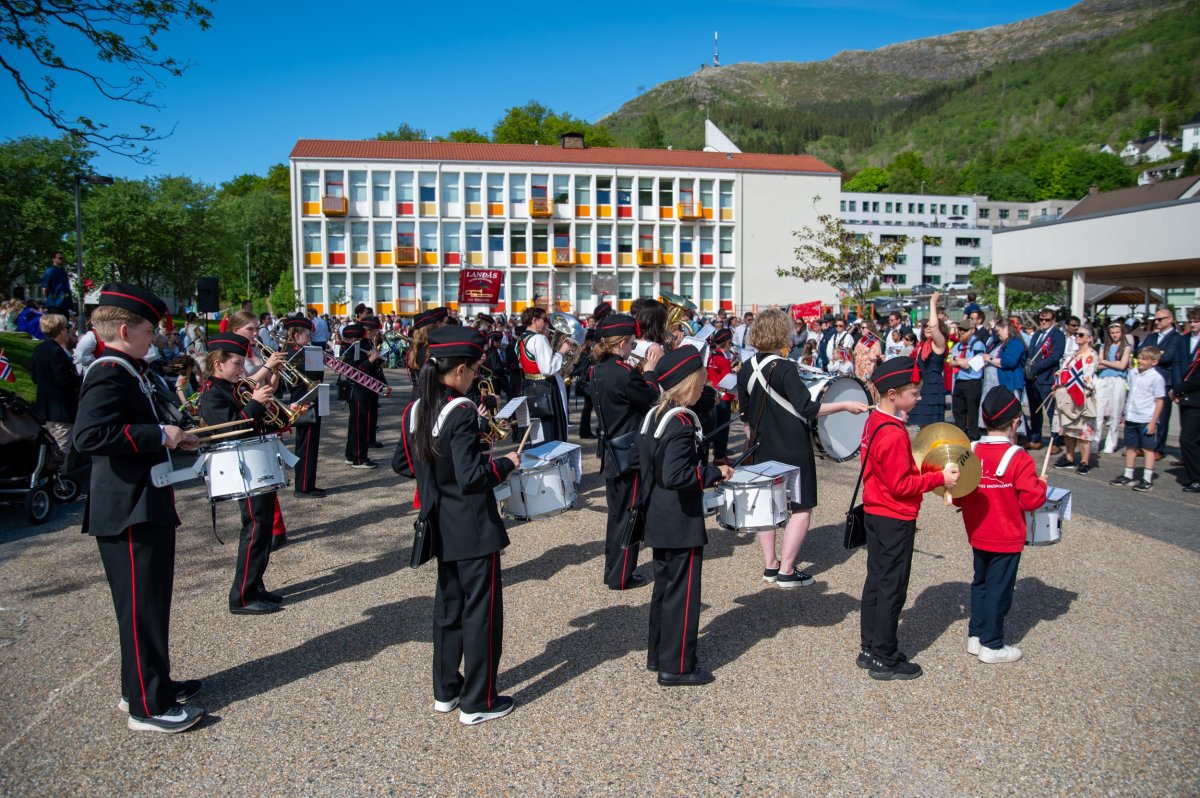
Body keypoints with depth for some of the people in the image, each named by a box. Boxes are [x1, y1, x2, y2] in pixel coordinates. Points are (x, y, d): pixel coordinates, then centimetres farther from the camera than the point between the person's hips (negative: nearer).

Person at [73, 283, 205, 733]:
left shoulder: (125, 372, 13)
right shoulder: (110, 375, -18)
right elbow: (89, 435, -31)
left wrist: (169, 439, 11)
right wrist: (160, 435, -26)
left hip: (146, 507, 10)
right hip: (128, 512, -10)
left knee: (152, 601, 19)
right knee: (141, 607, -1)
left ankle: (149, 683, 32)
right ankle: (148, 706, 9)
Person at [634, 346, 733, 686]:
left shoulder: (653, 416, 6)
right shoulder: (682, 424, -22)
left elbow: (645, 465, 14)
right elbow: (675, 476, -30)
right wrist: (714, 473, -20)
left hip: (659, 521, 10)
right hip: (682, 523, -9)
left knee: (664, 586, 19)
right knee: (683, 592, 2)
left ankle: (658, 654, 31)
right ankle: (676, 667, 11)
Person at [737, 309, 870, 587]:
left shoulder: (746, 369, 1)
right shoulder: (784, 369, -19)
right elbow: (807, 409, -23)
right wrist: (845, 405, -17)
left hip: (763, 449, 7)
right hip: (793, 449, -7)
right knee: (802, 509, 4)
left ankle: (770, 565, 21)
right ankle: (786, 571, 3)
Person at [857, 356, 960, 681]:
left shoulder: (874, 421, 5)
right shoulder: (894, 434, -25)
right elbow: (901, 484, -22)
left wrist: (922, 470, 7)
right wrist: (939, 478, -16)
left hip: (876, 513, 10)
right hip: (895, 520, -10)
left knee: (876, 581, 17)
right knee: (892, 589, 2)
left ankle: (870, 649, 28)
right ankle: (885, 661, 13)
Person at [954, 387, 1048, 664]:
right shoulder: (1019, 458, -18)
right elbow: (1031, 499, -18)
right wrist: (1041, 485, 1)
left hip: (977, 536, 5)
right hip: (1007, 539, -5)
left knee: (980, 583, 20)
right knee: (999, 589, 5)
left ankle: (976, 635, 28)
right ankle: (992, 646, 14)